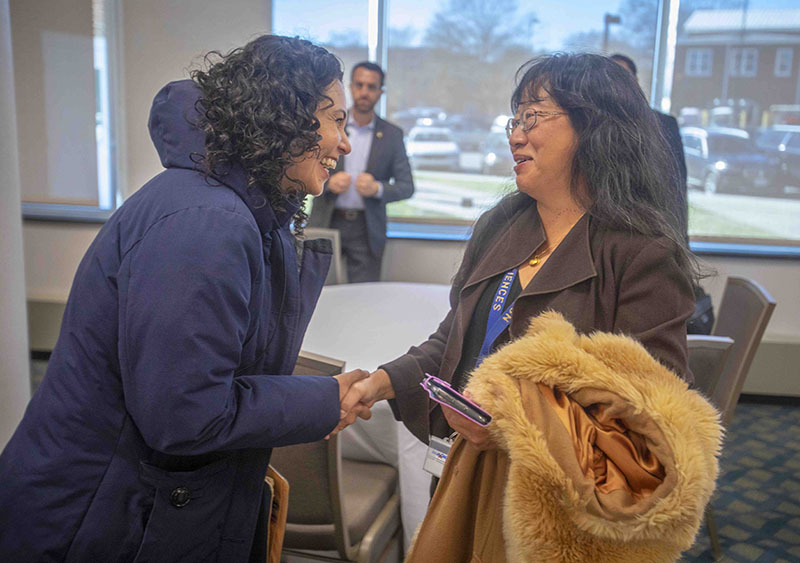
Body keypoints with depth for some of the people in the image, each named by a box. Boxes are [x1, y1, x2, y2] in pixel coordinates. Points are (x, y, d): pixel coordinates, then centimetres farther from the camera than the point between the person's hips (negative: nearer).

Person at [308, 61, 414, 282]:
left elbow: (407, 187, 5)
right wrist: (328, 182, -14)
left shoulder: (392, 135, 4)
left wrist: (378, 189, -14)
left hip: (366, 230, 0)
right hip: (326, 223, 0)